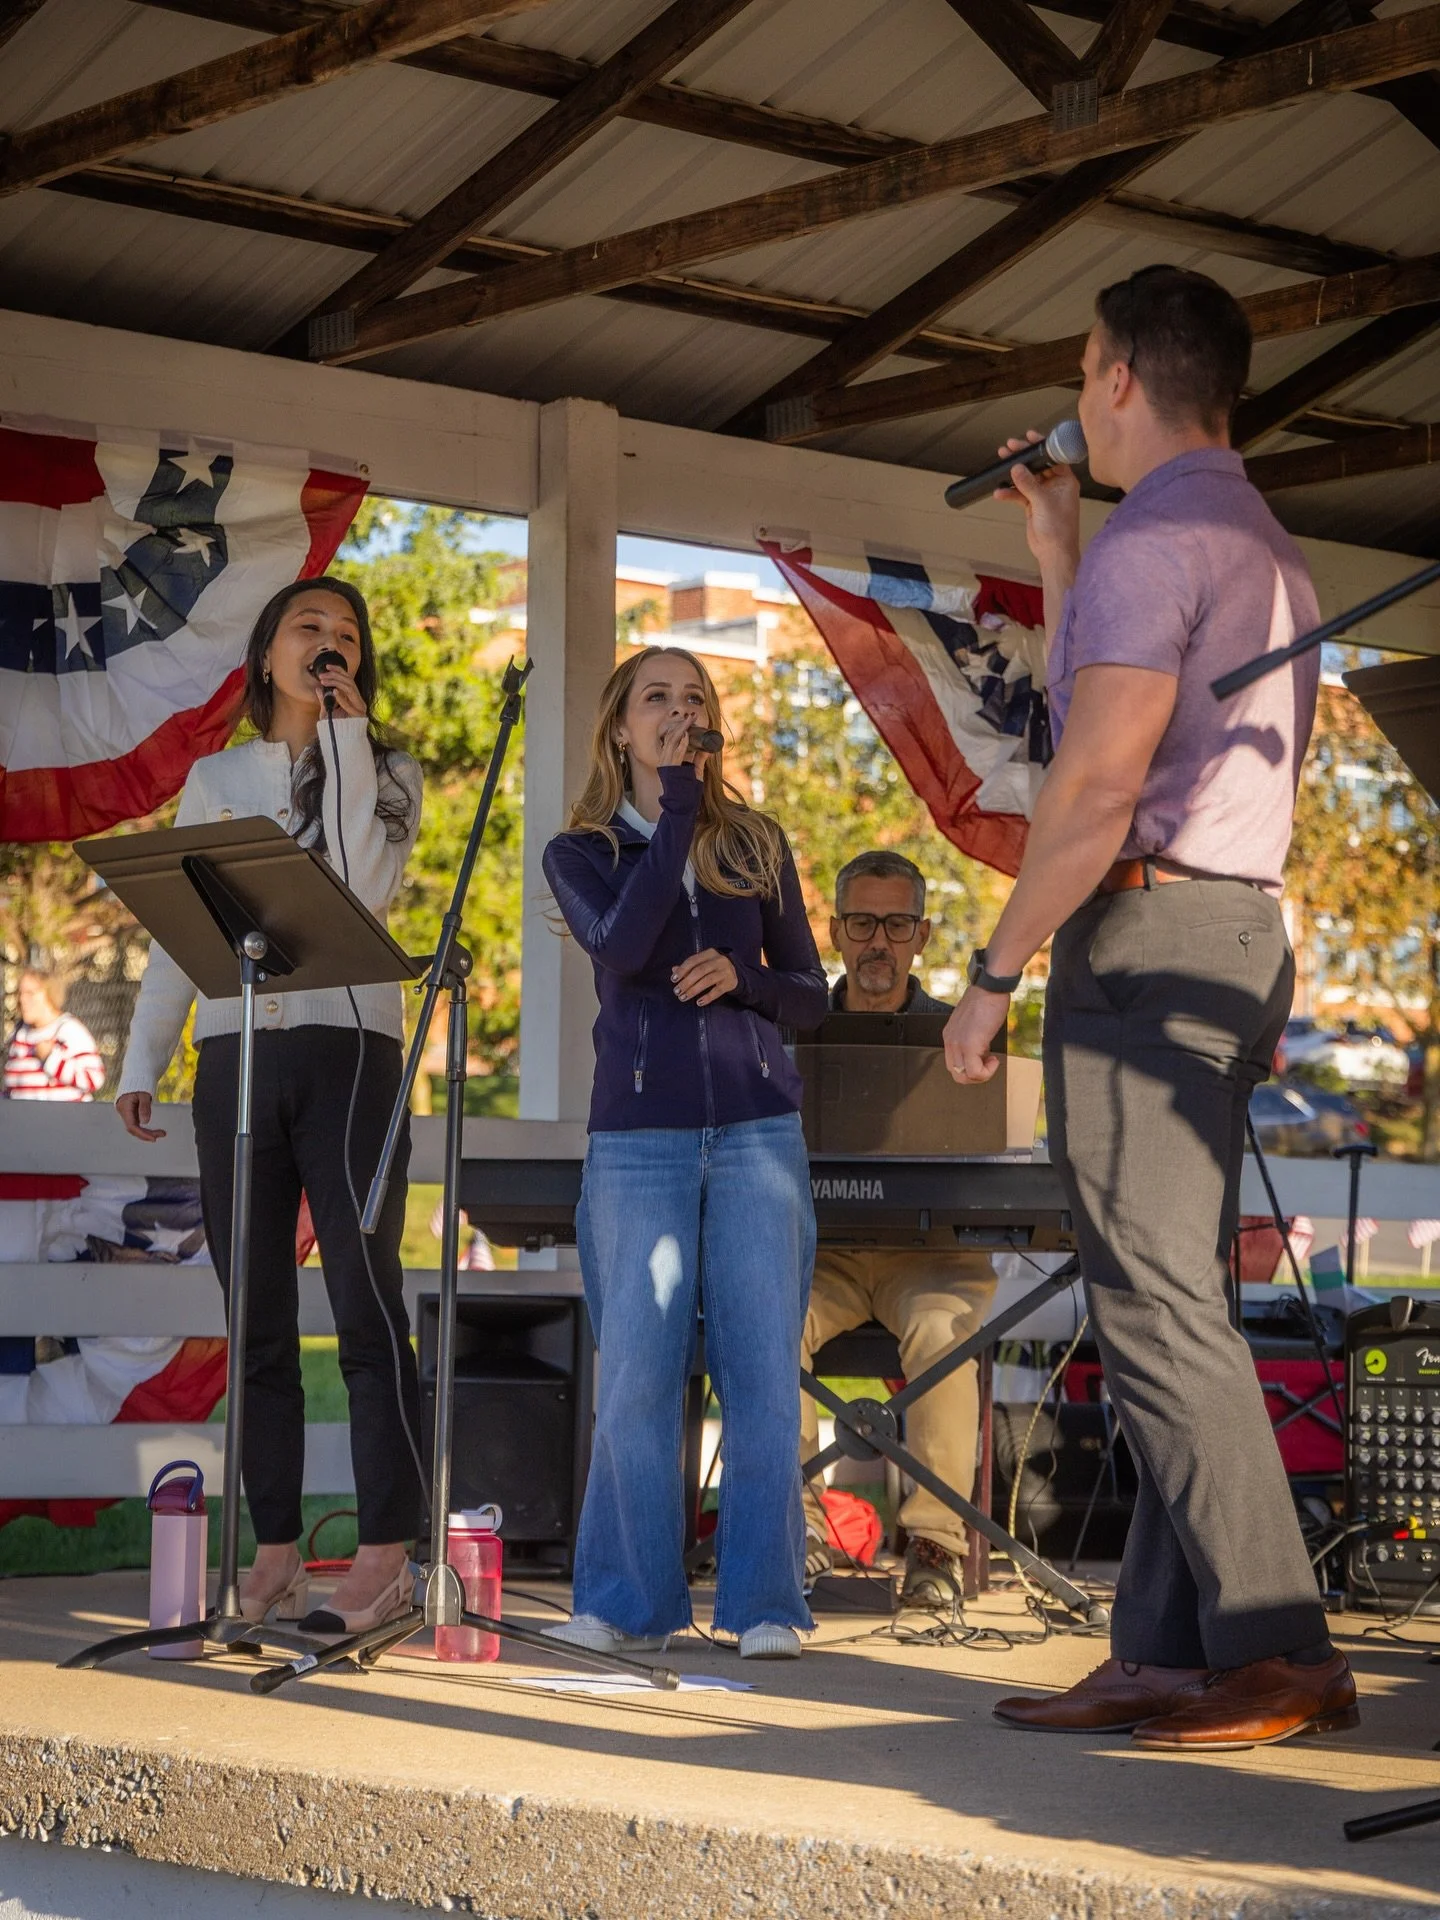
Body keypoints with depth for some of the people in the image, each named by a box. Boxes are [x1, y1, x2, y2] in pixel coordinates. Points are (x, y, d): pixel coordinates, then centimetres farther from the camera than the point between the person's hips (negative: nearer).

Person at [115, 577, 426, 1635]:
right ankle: (276, 1555, 6)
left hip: (348, 1049, -3)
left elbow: (362, 888, -9)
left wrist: (346, 737, -5)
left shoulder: (388, 775, 10)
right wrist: (142, 1061, 7)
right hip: (235, 1057, 3)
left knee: (367, 1304, -10)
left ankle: (386, 1556, -12)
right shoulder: (215, 780, 18)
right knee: (258, 1318, 3)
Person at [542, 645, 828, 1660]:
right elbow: (622, 948, -14)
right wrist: (677, 806, -9)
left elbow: (811, 993, 16)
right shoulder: (581, 851, 7)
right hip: (640, 1133, -1)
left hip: (758, 1128, 1)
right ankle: (629, 1602, 8)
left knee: (764, 1369, -3)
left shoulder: (756, 843, 13)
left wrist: (740, 979, -6)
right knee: (638, 1374, -3)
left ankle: (764, 1603, 3)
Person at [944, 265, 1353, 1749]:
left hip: (1145, 934, -10)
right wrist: (1054, 559, 30)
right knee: (1164, 1305, 8)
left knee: (1156, 1305, -11)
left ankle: (1278, 1652, -14)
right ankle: (1166, 1652, 7)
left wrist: (992, 973, -12)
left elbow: (1097, 790, -19)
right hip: (1240, 940, 10)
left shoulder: (1150, 544, -10)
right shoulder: (1268, 552, 22)